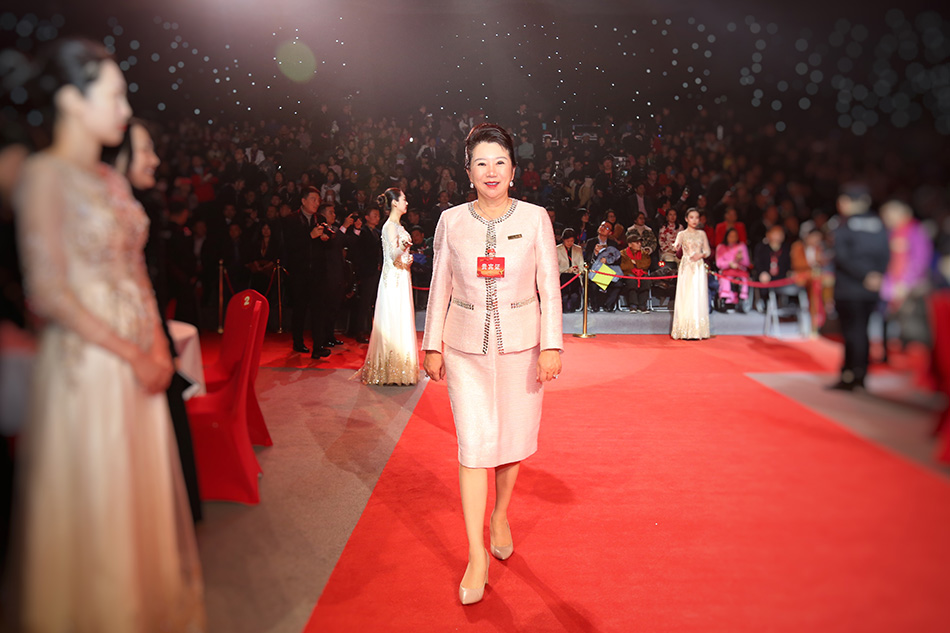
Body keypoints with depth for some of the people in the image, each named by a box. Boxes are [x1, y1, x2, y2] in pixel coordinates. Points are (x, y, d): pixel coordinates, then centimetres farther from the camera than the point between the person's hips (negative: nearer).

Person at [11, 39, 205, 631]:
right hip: (88, 362, -7)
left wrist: (158, 347, 1)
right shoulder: (45, 176, -10)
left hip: (139, 364, 7)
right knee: (95, 503, 6)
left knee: (145, 495, 16)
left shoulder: (113, 178, 12)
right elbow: (49, 293, -16)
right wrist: (130, 355, -14)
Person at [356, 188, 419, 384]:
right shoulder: (390, 225, -12)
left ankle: (399, 367, 17)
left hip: (399, 278, 10)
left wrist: (407, 259, 9)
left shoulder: (396, 225, 17)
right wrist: (403, 246, -40)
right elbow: (393, 254, -22)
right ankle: (391, 370, -2)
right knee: (394, 322, -7)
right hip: (394, 279, -10)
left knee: (400, 321, 11)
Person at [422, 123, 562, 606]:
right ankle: (477, 556, 7)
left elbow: (549, 287, -1)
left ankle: (500, 515, 39)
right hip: (466, 348, 0)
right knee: (474, 445, -4)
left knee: (513, 439, 12)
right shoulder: (451, 221, 1)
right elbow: (440, 288, 6)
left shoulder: (535, 218, -1)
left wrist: (551, 346, -8)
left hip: (520, 346, 1)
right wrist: (433, 345, 5)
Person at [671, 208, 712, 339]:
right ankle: (685, 330, -2)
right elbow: (676, 246, -9)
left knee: (699, 297, -1)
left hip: (699, 268, 2)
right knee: (686, 297, -6)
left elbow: (707, 251, 11)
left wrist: (701, 255, -11)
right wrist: (676, 245, -33)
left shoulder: (702, 233, 13)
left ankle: (698, 330, 3)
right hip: (686, 268, -2)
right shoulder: (682, 234, 5)